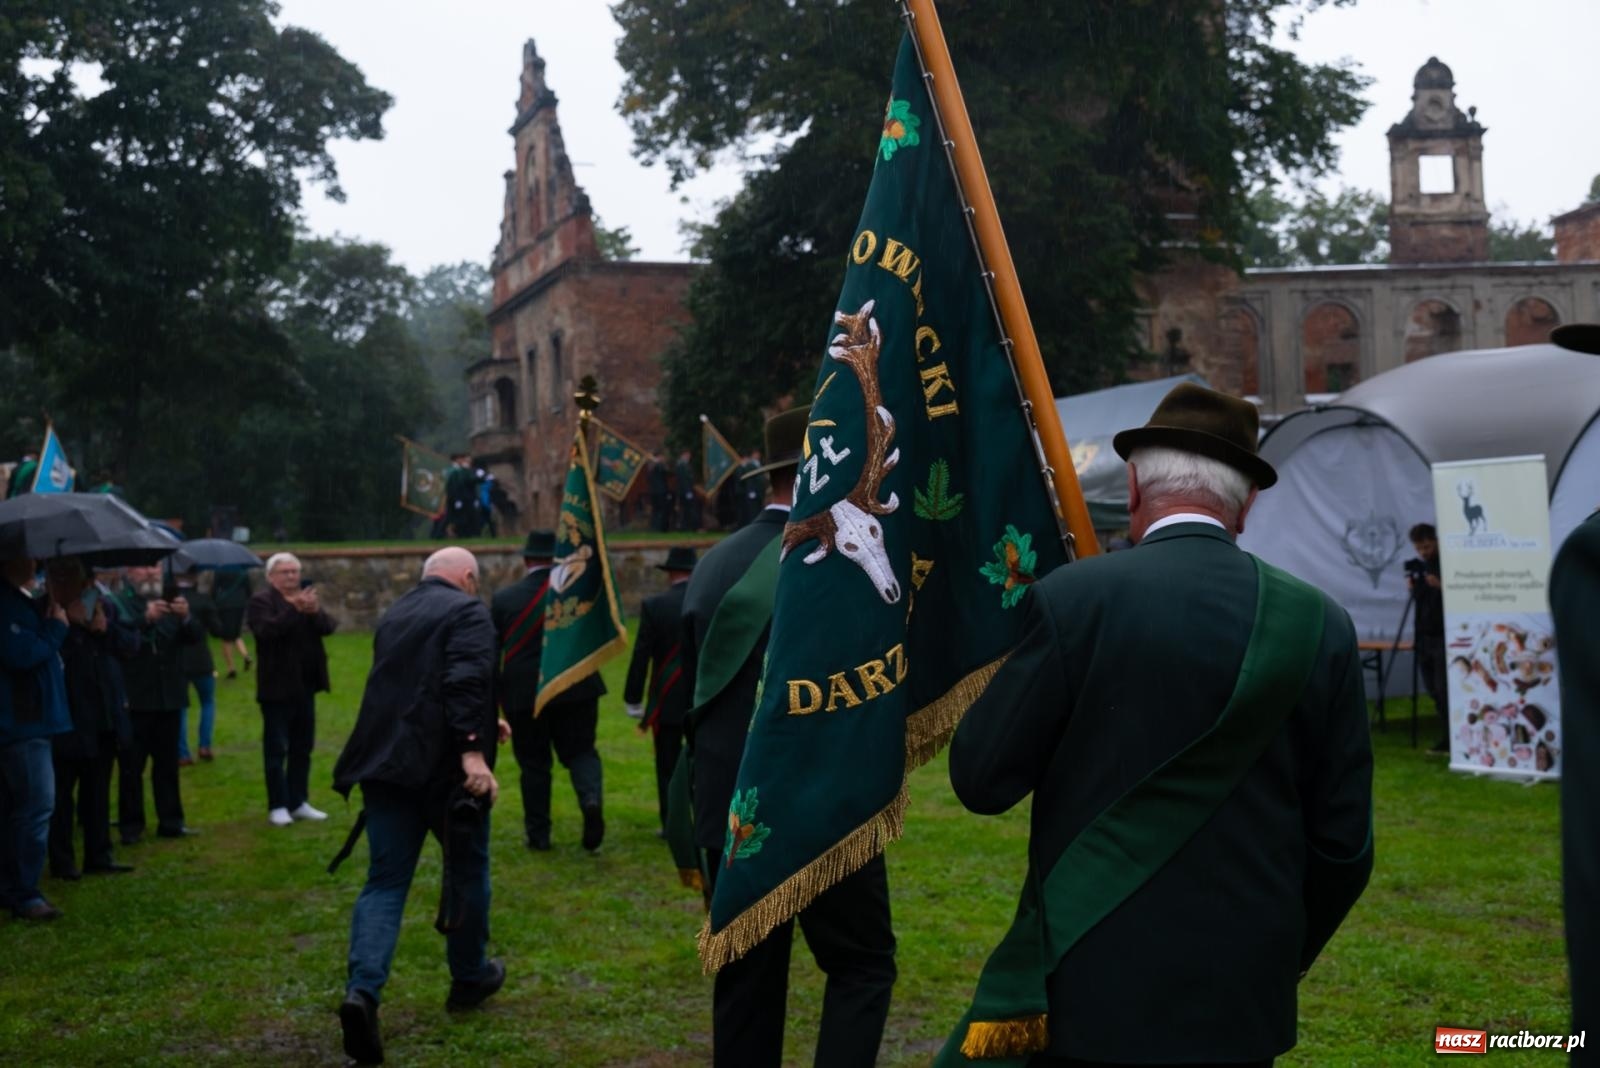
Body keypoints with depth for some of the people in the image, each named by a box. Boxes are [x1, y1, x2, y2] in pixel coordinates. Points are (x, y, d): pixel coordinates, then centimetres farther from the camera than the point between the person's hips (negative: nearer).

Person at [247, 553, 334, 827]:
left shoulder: (306, 597, 13)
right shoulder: (261, 601, -7)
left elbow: (327, 628, 0)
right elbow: (266, 630, -25)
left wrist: (314, 611, -21)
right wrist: (294, 609, -32)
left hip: (305, 685, 7)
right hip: (278, 686, -6)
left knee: (302, 748, 11)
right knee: (276, 749, -2)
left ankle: (299, 803, 18)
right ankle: (278, 806, 2)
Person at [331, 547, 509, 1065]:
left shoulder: (395, 615, 20)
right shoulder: (468, 612, -5)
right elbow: (467, 682, -21)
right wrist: (473, 747, -27)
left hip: (385, 763, 6)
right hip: (444, 765, -6)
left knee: (385, 882, 2)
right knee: (467, 871, 15)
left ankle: (362, 990, -17)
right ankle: (470, 977, 30)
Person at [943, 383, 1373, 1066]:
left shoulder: (1072, 599, -11)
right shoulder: (1319, 625, -1)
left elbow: (981, 780, -7)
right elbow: (1344, 843, 2)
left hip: (1095, 988, -3)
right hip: (1243, 1001, 3)